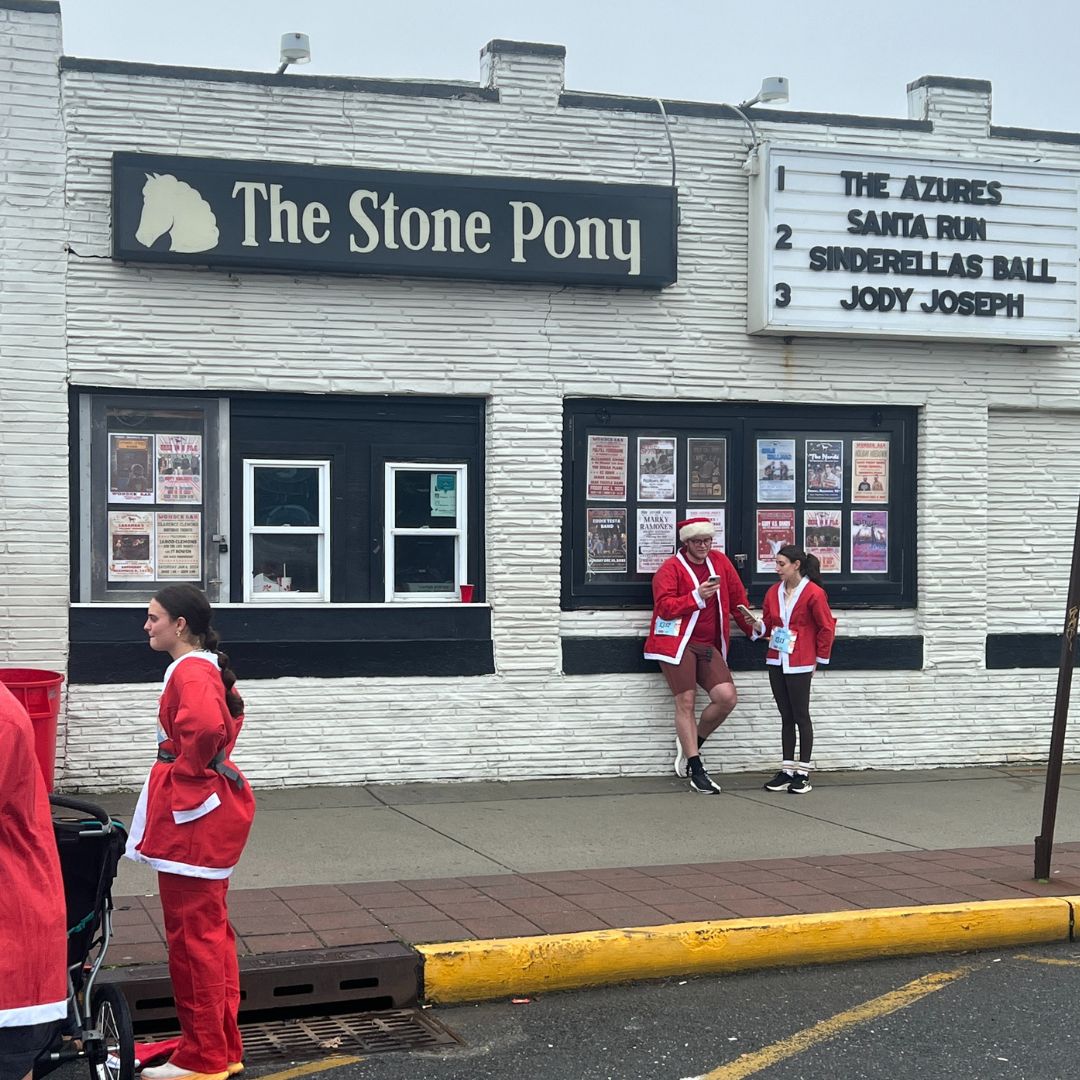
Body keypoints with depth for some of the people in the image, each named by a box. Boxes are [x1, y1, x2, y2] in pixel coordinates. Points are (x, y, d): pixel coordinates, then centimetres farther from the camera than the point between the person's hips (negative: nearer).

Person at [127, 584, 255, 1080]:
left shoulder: (190, 672, -18)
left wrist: (186, 775, -21)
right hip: (211, 807, 11)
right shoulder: (207, 668, 13)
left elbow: (206, 727, -37)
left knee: (192, 934, -2)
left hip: (193, 815, -11)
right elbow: (228, 716, 29)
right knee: (210, 930, 17)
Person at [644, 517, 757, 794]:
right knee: (686, 703, -5)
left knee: (727, 698, -9)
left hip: (708, 645, 5)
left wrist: (751, 626, 15)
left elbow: (737, 597, 18)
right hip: (678, 643, -5)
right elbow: (664, 606, -14)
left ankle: (690, 745, 14)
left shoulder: (720, 562, 11)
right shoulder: (671, 568, -4)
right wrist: (697, 597, -21)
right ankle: (696, 772, 0)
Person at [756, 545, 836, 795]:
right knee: (786, 717, 11)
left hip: (799, 664, -6)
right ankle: (787, 771, 15)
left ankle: (803, 774, 5)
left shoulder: (813, 593, -11)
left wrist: (819, 659, -2)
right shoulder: (774, 592, 9)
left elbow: (826, 627, -6)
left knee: (800, 717, 0)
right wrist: (758, 626, -7)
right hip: (776, 661, 7)